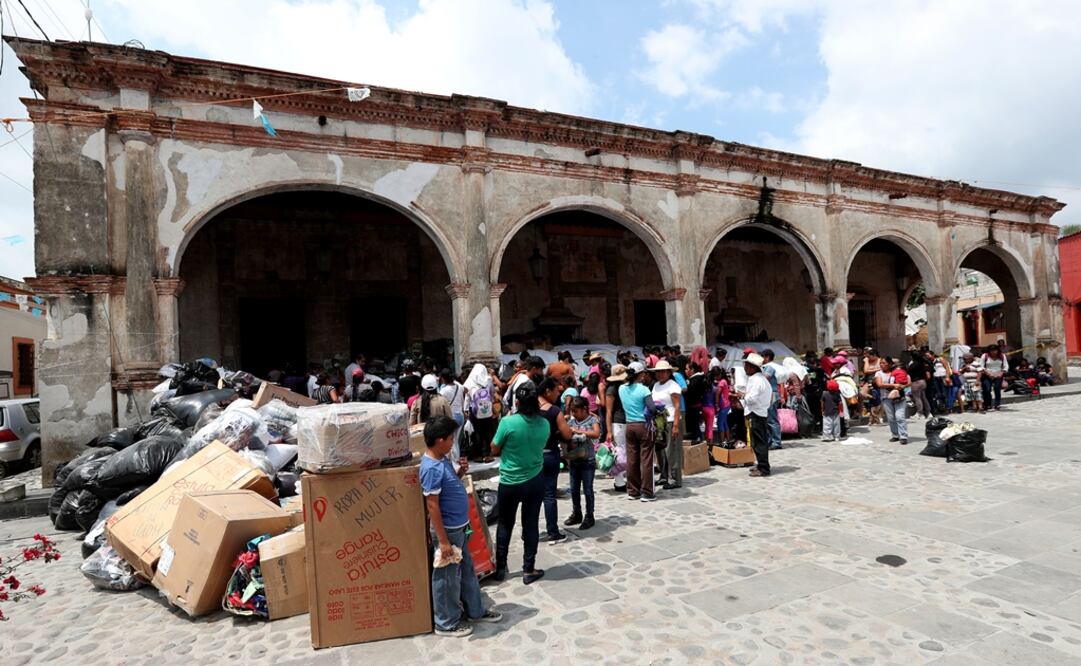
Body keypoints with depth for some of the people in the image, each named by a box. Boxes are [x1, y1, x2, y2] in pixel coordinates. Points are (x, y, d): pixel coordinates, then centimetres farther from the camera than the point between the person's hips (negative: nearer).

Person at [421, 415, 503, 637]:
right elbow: (432, 505, -24)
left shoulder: (443, 460, 3)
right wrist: (442, 540, -21)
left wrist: (461, 473, -2)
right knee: (448, 577, 8)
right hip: (448, 530, -9)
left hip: (459, 527, 10)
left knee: (467, 570, 22)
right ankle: (446, 623, 26)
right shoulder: (432, 468, -25)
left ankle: (475, 610, 39)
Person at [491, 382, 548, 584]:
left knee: (505, 524, 16)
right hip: (535, 481, 3)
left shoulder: (508, 422, -20)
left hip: (510, 483, -2)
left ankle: (500, 568, 27)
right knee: (531, 525, 12)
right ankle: (529, 570, 21)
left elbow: (495, 450, -7)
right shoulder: (544, 424, -7)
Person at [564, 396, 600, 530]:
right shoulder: (571, 421, 6)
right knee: (574, 490, 13)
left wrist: (578, 431, -27)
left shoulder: (593, 420, -7)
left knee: (587, 490, 3)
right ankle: (577, 514, 28)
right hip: (573, 461, 5)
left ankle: (589, 517, 16)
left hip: (588, 461, -5)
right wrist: (568, 443, -19)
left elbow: (596, 434, -24)